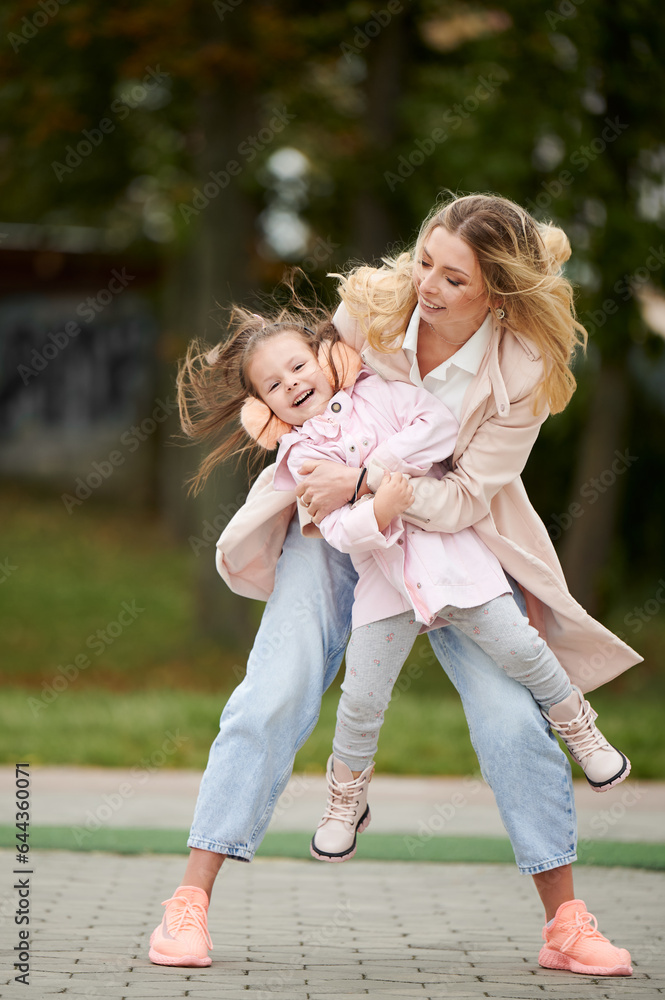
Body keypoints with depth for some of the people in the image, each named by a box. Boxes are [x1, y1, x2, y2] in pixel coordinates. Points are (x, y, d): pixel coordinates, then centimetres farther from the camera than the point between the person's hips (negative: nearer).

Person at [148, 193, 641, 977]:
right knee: (274, 694, -15)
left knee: (513, 718, -13)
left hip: (452, 539, -1)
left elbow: (466, 499, -21)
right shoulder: (370, 305, -17)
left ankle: (565, 923, 0)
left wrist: (364, 481, -29)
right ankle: (190, 902, -10)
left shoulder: (523, 372, -21)